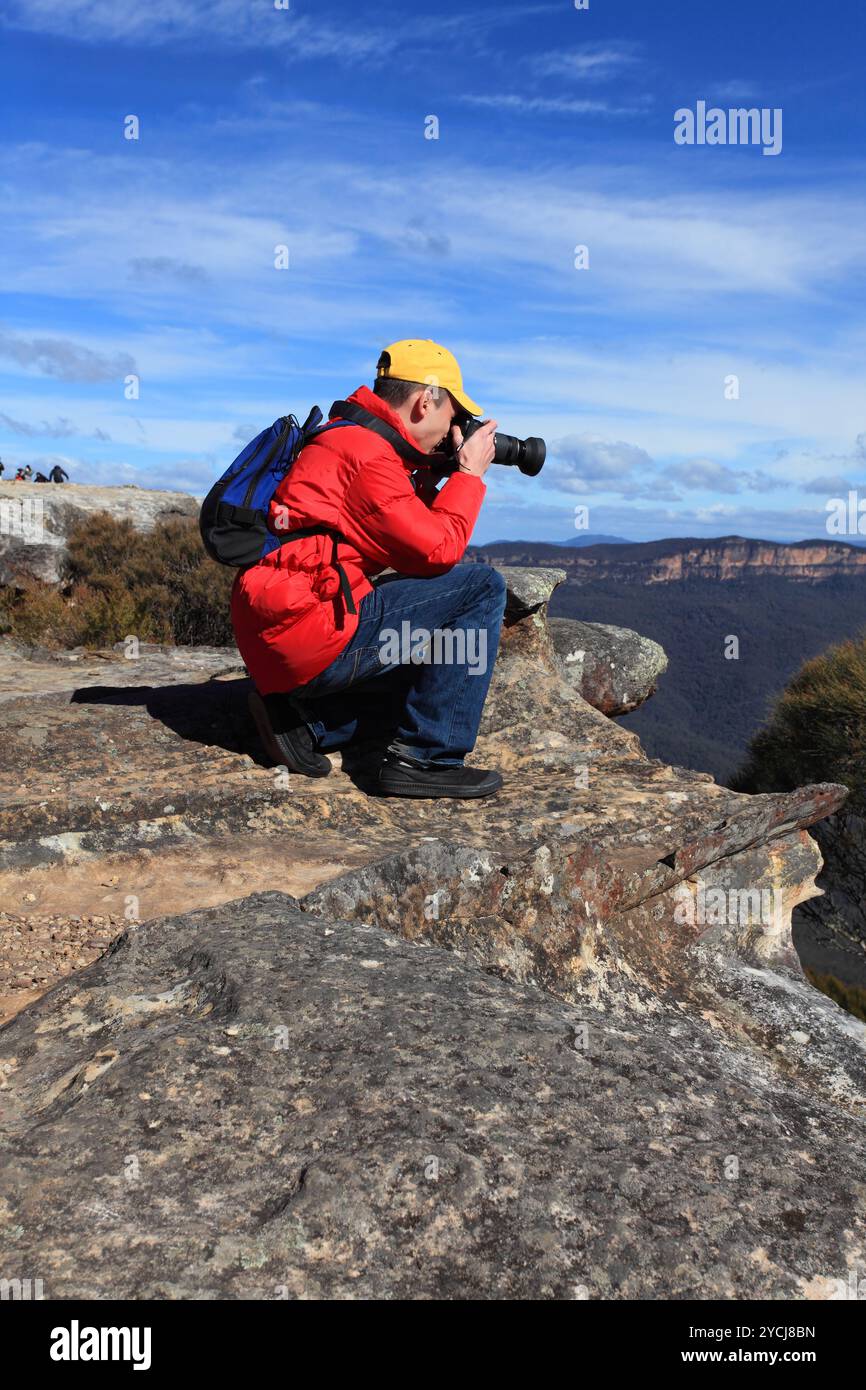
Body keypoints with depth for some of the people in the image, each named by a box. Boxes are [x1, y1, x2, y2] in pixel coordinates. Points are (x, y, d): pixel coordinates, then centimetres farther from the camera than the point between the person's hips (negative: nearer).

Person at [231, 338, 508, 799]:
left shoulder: (346, 438, 20)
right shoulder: (368, 452, -11)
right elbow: (437, 552, -11)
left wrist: (428, 480, 13)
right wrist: (469, 474, 0)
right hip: (315, 640, -10)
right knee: (483, 587, -9)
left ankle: (302, 720, 10)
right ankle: (424, 758, -8)